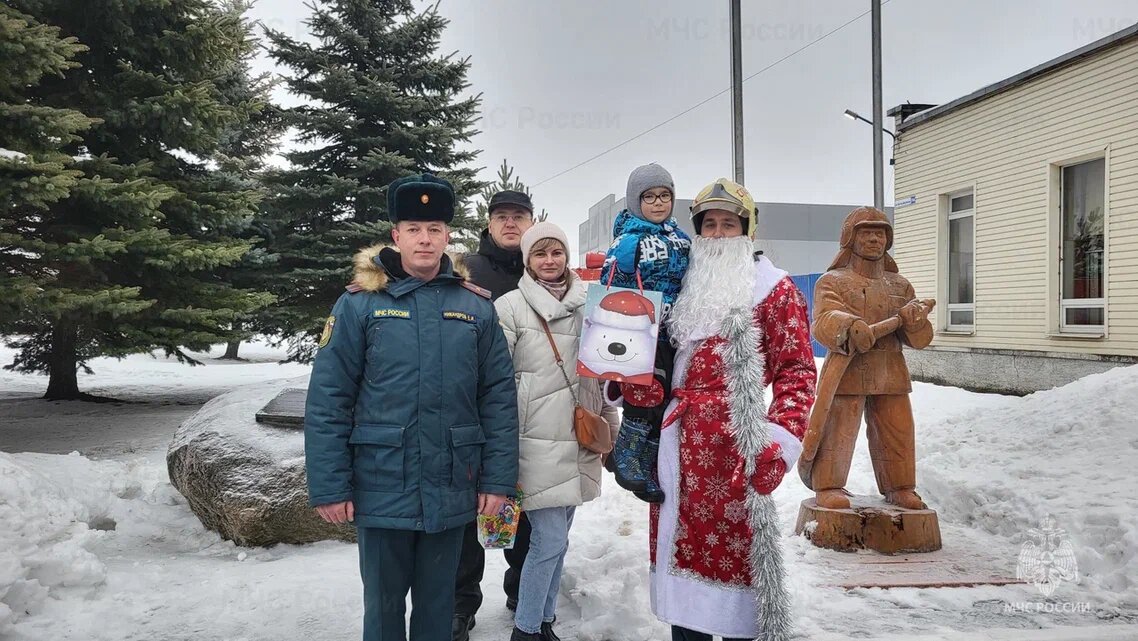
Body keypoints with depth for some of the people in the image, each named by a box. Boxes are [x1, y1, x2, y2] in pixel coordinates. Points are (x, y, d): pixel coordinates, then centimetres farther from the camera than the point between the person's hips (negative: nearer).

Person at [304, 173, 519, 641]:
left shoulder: (476, 307, 1)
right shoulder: (360, 304, -5)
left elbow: (500, 399, 1)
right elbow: (327, 402, -6)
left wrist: (498, 480, -3)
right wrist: (329, 488, -9)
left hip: (452, 490, 2)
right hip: (382, 488, -1)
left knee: (437, 601, 18)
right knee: (384, 602, 15)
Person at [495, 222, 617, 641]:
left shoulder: (584, 307, 9)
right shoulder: (510, 307, -6)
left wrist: (611, 427, 14)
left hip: (577, 441, 5)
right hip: (536, 444, -5)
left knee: (557, 539, 14)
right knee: (550, 540, -5)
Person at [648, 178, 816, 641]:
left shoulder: (773, 287, 0)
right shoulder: (690, 287, 18)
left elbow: (797, 371, -6)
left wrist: (780, 442, -17)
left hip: (734, 441, -6)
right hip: (679, 438, 6)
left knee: (734, 547, -1)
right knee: (682, 543, 13)